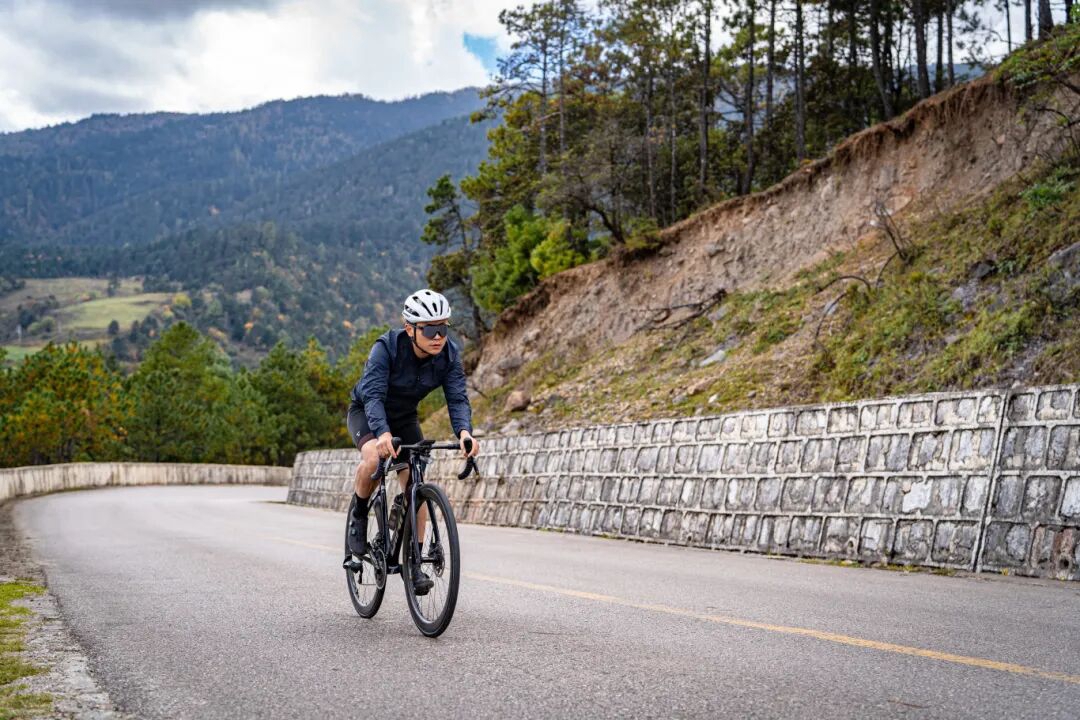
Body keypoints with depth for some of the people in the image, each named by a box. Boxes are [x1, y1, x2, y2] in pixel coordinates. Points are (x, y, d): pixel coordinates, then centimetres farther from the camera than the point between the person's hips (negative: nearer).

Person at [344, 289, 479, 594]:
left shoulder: (449, 354, -21)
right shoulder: (386, 348, -33)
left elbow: (457, 397, -27)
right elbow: (373, 396, -41)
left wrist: (464, 431, -48)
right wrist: (383, 433, -60)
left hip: (405, 418, 4)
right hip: (366, 412, -4)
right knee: (373, 457, -35)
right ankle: (358, 512, -6)